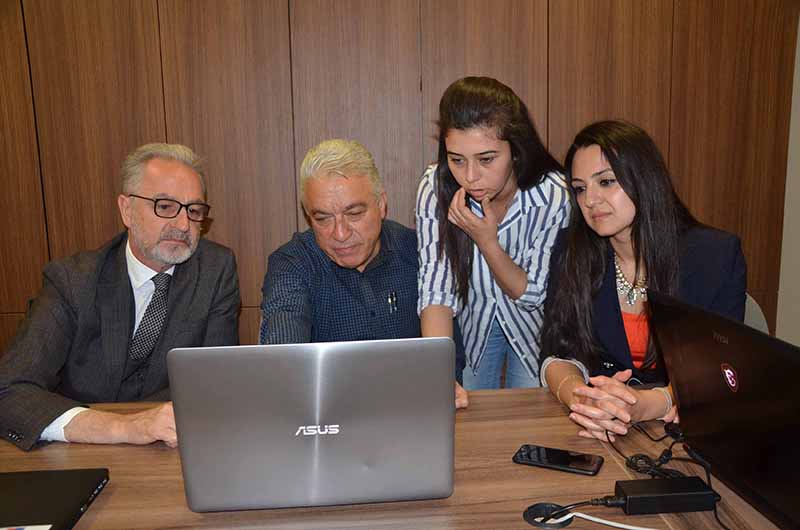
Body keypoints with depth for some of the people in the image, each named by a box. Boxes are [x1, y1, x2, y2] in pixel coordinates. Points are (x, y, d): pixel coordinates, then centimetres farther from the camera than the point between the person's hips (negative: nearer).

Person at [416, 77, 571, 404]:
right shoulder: (436, 187, -24)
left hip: (533, 326, -1)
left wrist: (487, 241, -35)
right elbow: (435, 285, -27)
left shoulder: (554, 196, -29)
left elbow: (531, 294, -19)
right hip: (472, 323, 1)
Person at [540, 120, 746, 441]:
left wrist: (644, 405, -29)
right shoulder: (571, 251, -1)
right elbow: (560, 354, -5)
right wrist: (579, 397, -27)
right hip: (597, 431, 0)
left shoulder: (717, 255, -6)